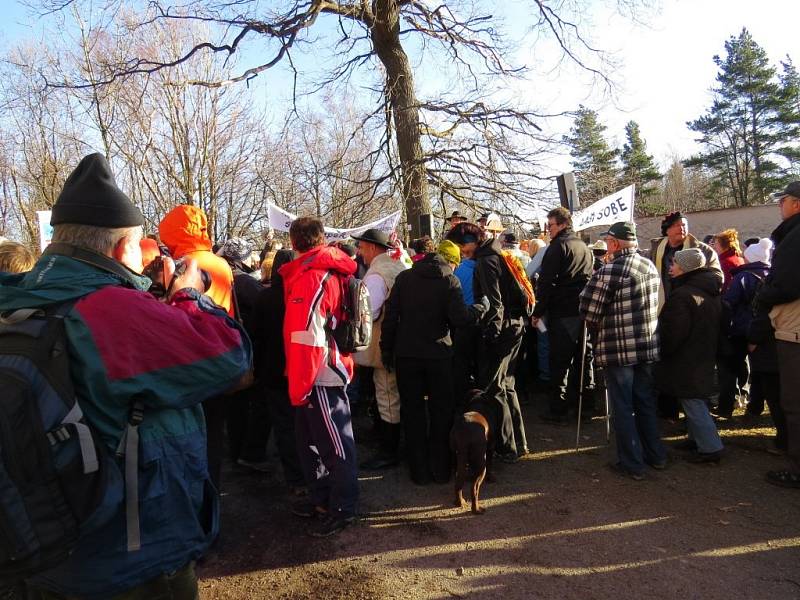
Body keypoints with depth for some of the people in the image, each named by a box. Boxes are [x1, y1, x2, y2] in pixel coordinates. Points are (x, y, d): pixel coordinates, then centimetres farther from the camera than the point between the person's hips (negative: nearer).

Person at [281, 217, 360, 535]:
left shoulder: (312, 277, -19)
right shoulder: (329, 270, 9)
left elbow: (307, 337, -23)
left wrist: (299, 385, -18)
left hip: (320, 377, -9)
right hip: (321, 374, 9)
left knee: (334, 443, 4)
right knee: (311, 440, 20)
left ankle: (343, 509, 19)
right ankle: (321, 498, 35)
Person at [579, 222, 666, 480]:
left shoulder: (609, 271, -17)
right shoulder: (651, 266, 5)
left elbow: (589, 311, -15)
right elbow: (655, 304, 14)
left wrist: (599, 326, 5)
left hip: (618, 350, -7)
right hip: (648, 347, 7)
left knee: (623, 407, 5)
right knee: (646, 402, 19)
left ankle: (632, 463, 14)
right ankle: (655, 455, 31)